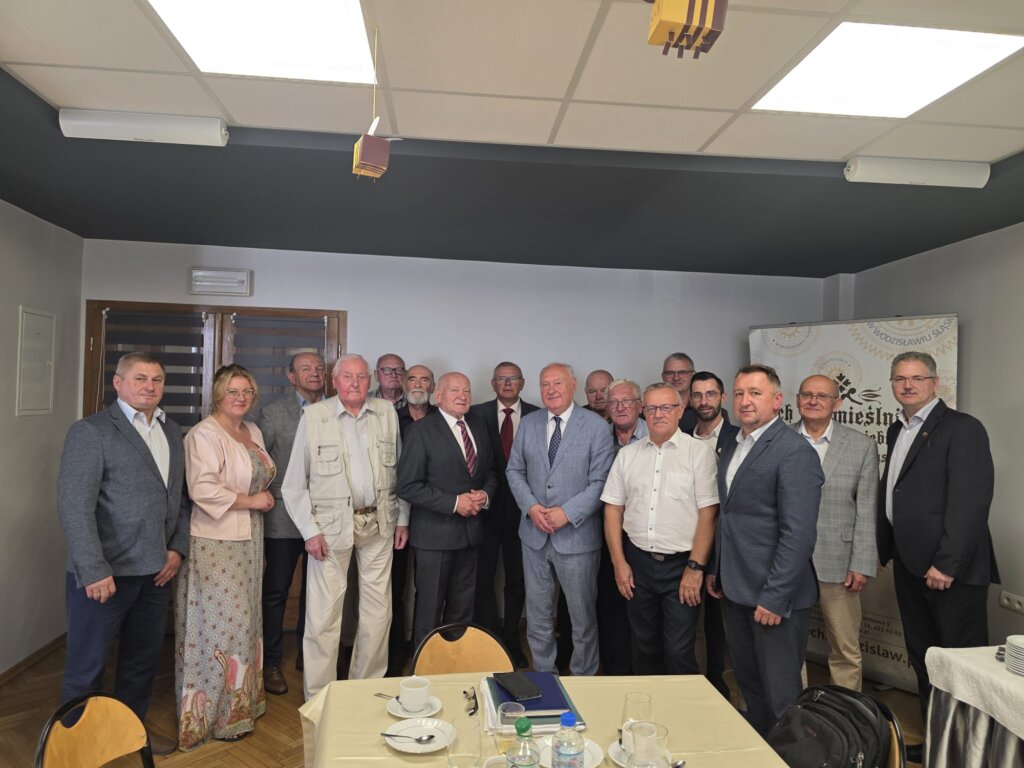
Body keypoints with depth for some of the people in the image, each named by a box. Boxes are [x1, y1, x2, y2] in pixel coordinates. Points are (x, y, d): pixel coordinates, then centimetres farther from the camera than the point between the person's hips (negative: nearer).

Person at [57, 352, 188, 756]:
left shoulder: (173, 432, 9)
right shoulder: (90, 431, -10)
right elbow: (74, 506, -16)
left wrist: (178, 547, 3)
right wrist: (94, 571, -19)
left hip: (156, 570, 6)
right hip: (104, 572, -6)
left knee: (144, 658, 19)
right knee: (87, 665, 10)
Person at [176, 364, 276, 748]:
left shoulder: (254, 431, 12)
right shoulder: (204, 434, -13)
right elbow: (202, 489, -23)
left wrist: (264, 494, 6)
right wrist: (251, 501, -16)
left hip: (248, 540, 8)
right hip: (215, 543, -8)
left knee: (243, 621, 15)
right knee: (222, 624, 0)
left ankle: (239, 699, 29)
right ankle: (217, 712, 16)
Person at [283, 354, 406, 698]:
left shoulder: (387, 412, 5)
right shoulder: (313, 417, -4)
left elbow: (400, 469, 11)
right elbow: (294, 483, -2)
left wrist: (403, 518, 9)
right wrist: (310, 530, -7)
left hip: (378, 524, 3)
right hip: (331, 526, -3)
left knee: (378, 612, 10)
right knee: (323, 615, 0)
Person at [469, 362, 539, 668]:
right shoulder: (477, 414, -1)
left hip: (522, 508, 1)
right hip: (487, 505, 0)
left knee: (517, 579, 13)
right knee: (483, 577, 8)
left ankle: (511, 640, 31)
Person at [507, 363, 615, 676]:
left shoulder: (597, 426, -7)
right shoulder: (528, 424, 6)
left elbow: (600, 482, -10)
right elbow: (514, 471, 8)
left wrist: (567, 513, -18)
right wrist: (531, 506, -8)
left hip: (577, 536, -3)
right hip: (534, 534, 4)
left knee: (583, 617, 9)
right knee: (537, 614, 16)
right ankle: (542, 675, 33)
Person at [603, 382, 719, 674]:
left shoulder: (699, 452, -4)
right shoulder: (627, 454, 7)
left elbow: (707, 514, -8)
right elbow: (613, 509, 7)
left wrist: (695, 567, -12)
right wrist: (619, 563, 1)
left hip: (682, 564, -3)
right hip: (638, 563, 4)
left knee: (679, 653, -1)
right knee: (645, 649, 16)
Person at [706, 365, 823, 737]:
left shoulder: (795, 451, -15)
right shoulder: (732, 448, 11)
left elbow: (799, 533, -20)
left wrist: (774, 597, -21)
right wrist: (717, 570, 14)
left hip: (774, 595, -8)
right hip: (736, 590, 8)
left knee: (781, 694, 5)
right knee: (749, 685, 20)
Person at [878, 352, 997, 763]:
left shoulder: (962, 428, -11)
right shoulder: (897, 431, 13)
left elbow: (970, 502, -18)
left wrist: (946, 564, -21)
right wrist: (888, 549, 9)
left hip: (950, 570, -8)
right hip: (909, 566, 8)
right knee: (923, 659, 16)